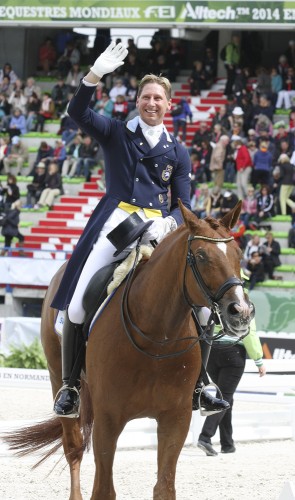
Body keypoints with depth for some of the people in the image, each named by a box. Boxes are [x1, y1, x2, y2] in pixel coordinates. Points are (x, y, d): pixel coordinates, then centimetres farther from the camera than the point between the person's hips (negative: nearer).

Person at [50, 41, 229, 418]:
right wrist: (95, 75, -21)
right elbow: (78, 112, -6)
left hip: (160, 228, 2)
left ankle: (198, 383, -4)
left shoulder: (177, 153, 16)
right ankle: (70, 386, -1)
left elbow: (184, 206, 11)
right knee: (78, 306, -14)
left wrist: (169, 224, -12)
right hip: (116, 222, -2)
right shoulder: (116, 134, 11)